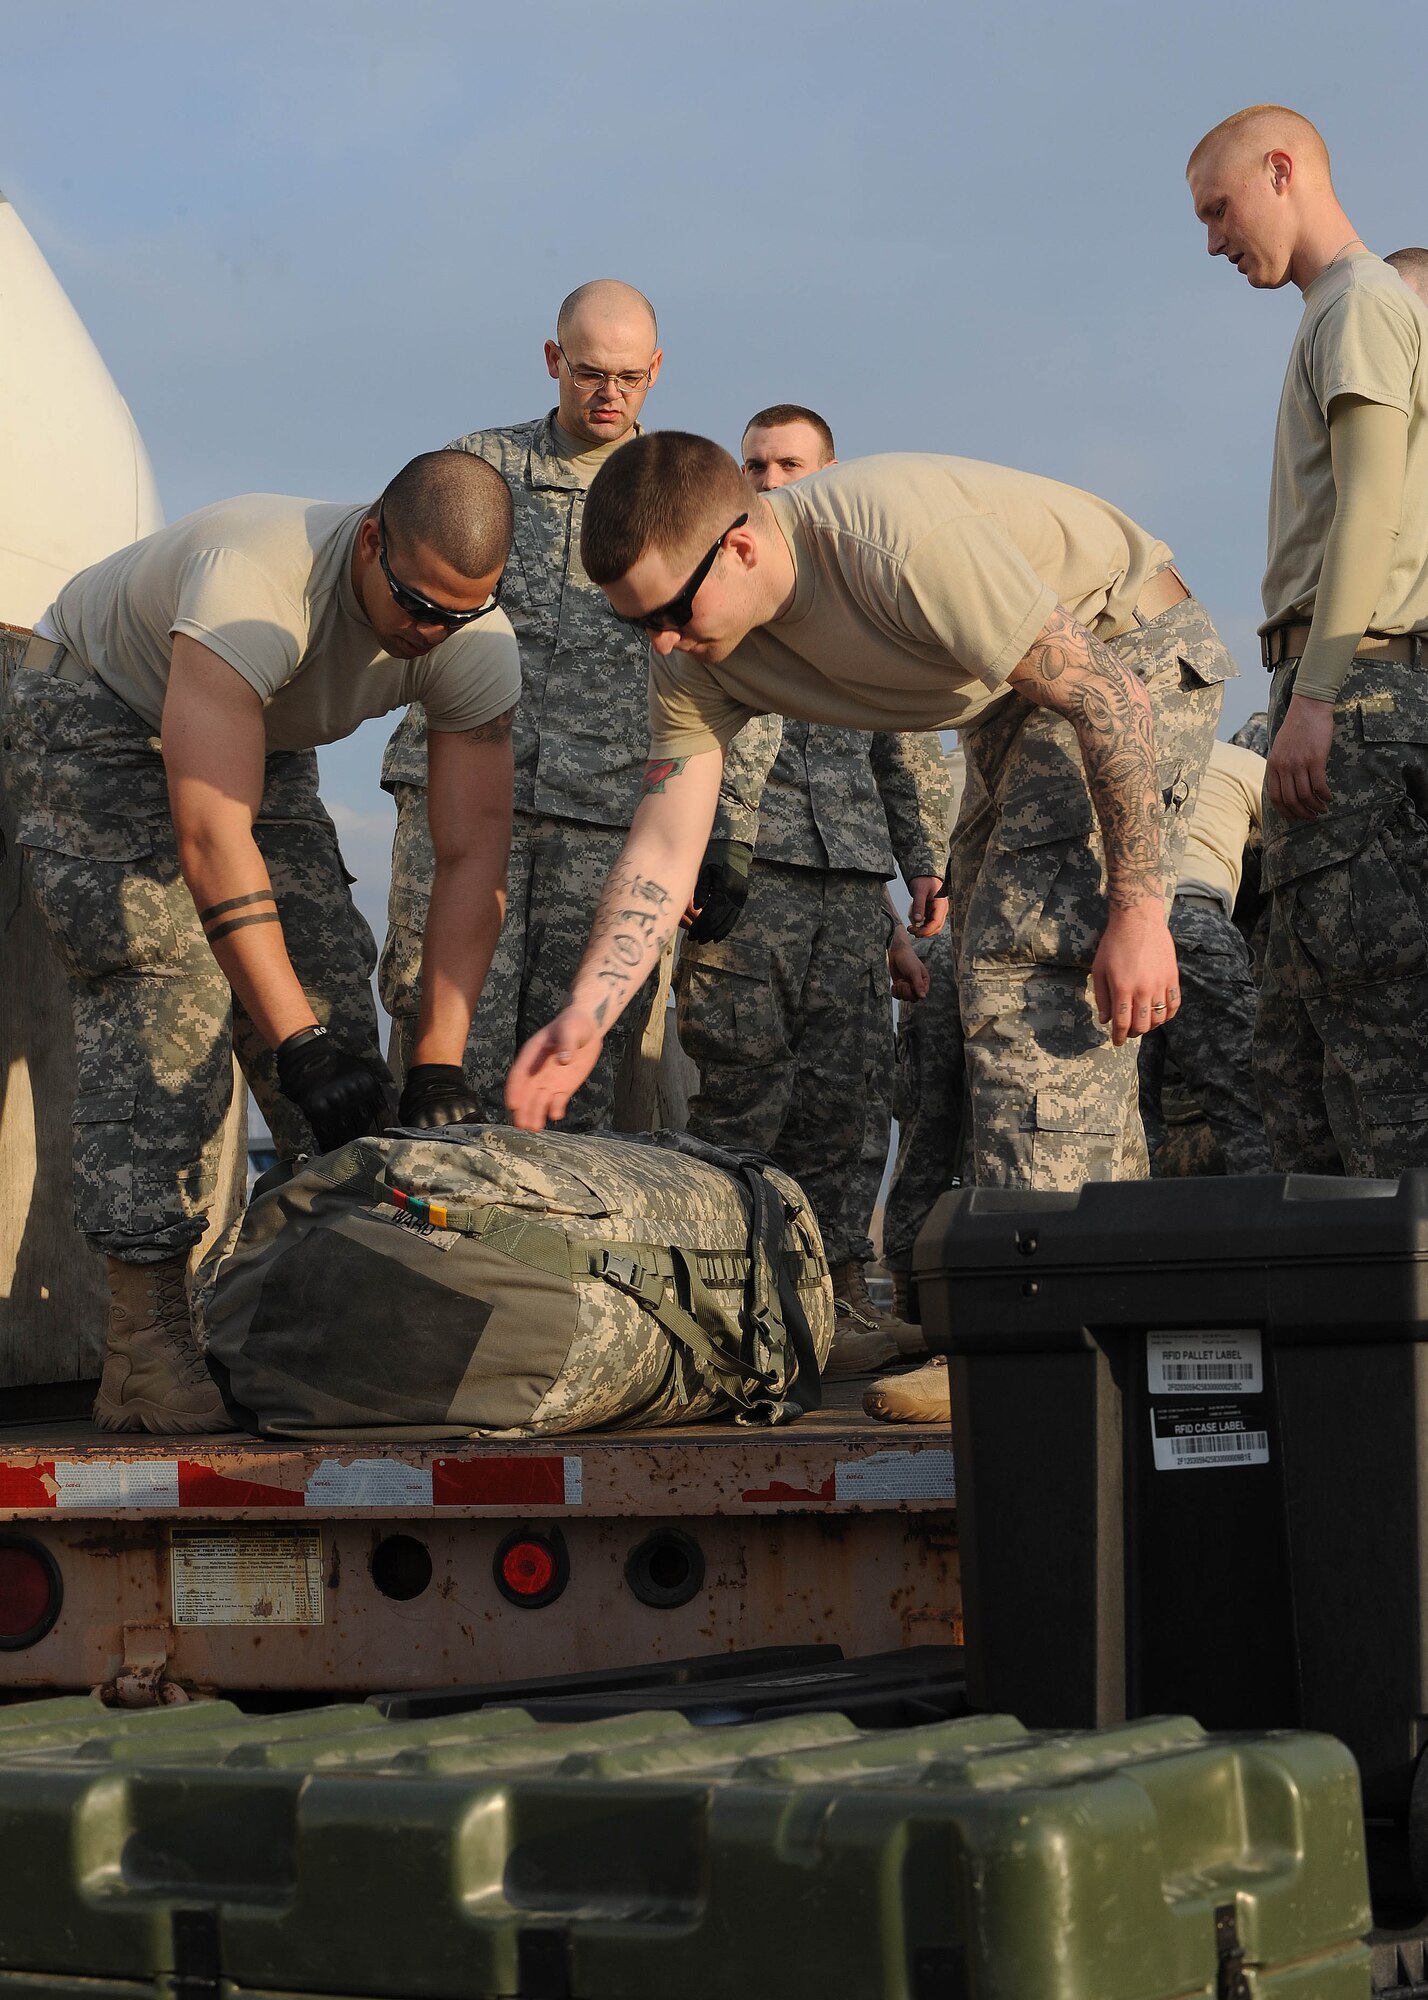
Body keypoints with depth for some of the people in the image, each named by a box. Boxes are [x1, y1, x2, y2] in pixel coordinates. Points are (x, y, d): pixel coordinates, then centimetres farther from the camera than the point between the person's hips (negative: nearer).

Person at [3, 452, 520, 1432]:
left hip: (262, 739, 6)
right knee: (163, 994, -21)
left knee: (330, 983, -8)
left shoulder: (477, 645, -23)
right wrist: (298, 1042, -49)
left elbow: (474, 858, -22)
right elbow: (211, 838, -46)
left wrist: (439, 1062, -31)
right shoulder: (257, 575, -41)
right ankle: (147, 1344, -24)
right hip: (100, 712, -6)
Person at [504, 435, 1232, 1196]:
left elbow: (1111, 697, -32)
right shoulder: (695, 664, -13)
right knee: (999, 970, 13)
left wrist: (1137, 910, -30)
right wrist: (583, 1019, -25)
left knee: (1033, 960, -21)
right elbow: (660, 854, -10)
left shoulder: (904, 542, -37)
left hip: (1133, 657, -9)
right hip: (1008, 702, 9)